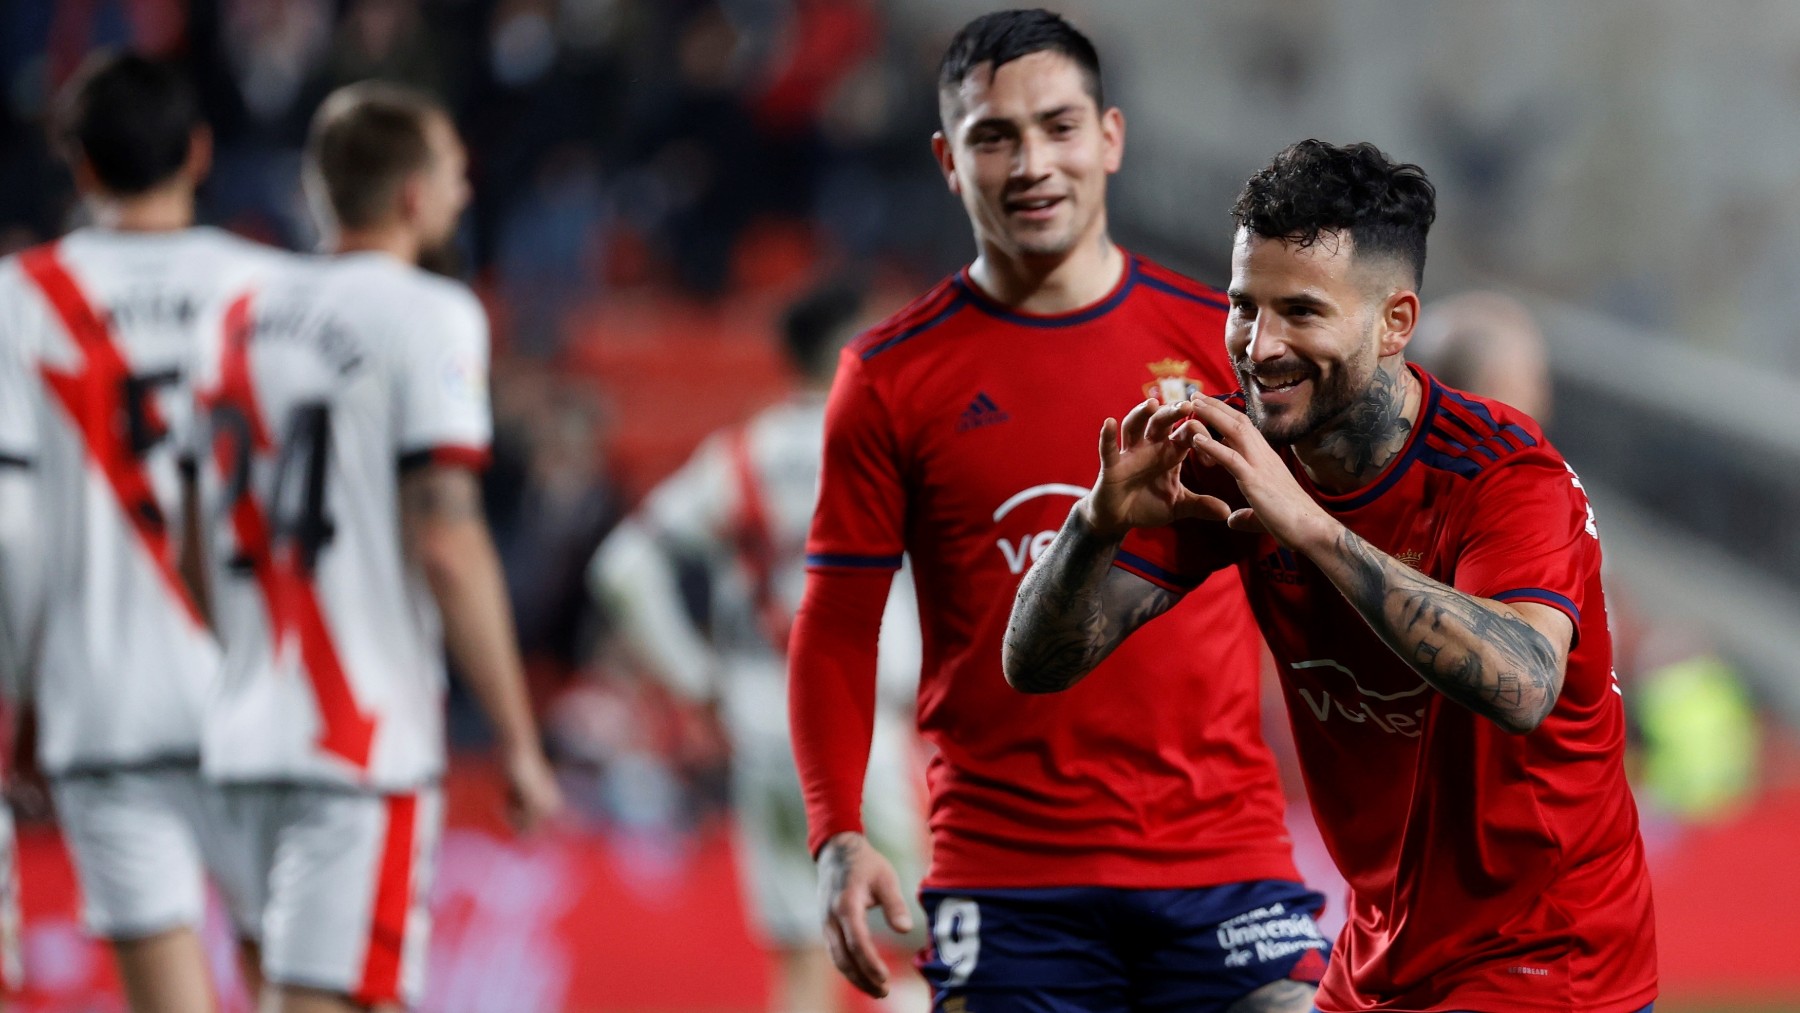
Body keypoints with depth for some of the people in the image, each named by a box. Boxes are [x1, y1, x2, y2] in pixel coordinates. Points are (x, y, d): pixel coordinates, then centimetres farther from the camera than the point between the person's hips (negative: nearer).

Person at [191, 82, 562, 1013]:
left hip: (250, 730, 7)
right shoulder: (425, 316, -8)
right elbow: (448, 547, -14)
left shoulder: (244, 317, 13)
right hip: (367, 744, -7)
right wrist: (517, 740, -10)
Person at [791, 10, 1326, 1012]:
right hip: (1007, 880, -1)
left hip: (1226, 858, 1)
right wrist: (839, 836, -7)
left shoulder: (1222, 341, 6)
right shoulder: (892, 378, 4)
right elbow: (838, 630, 6)